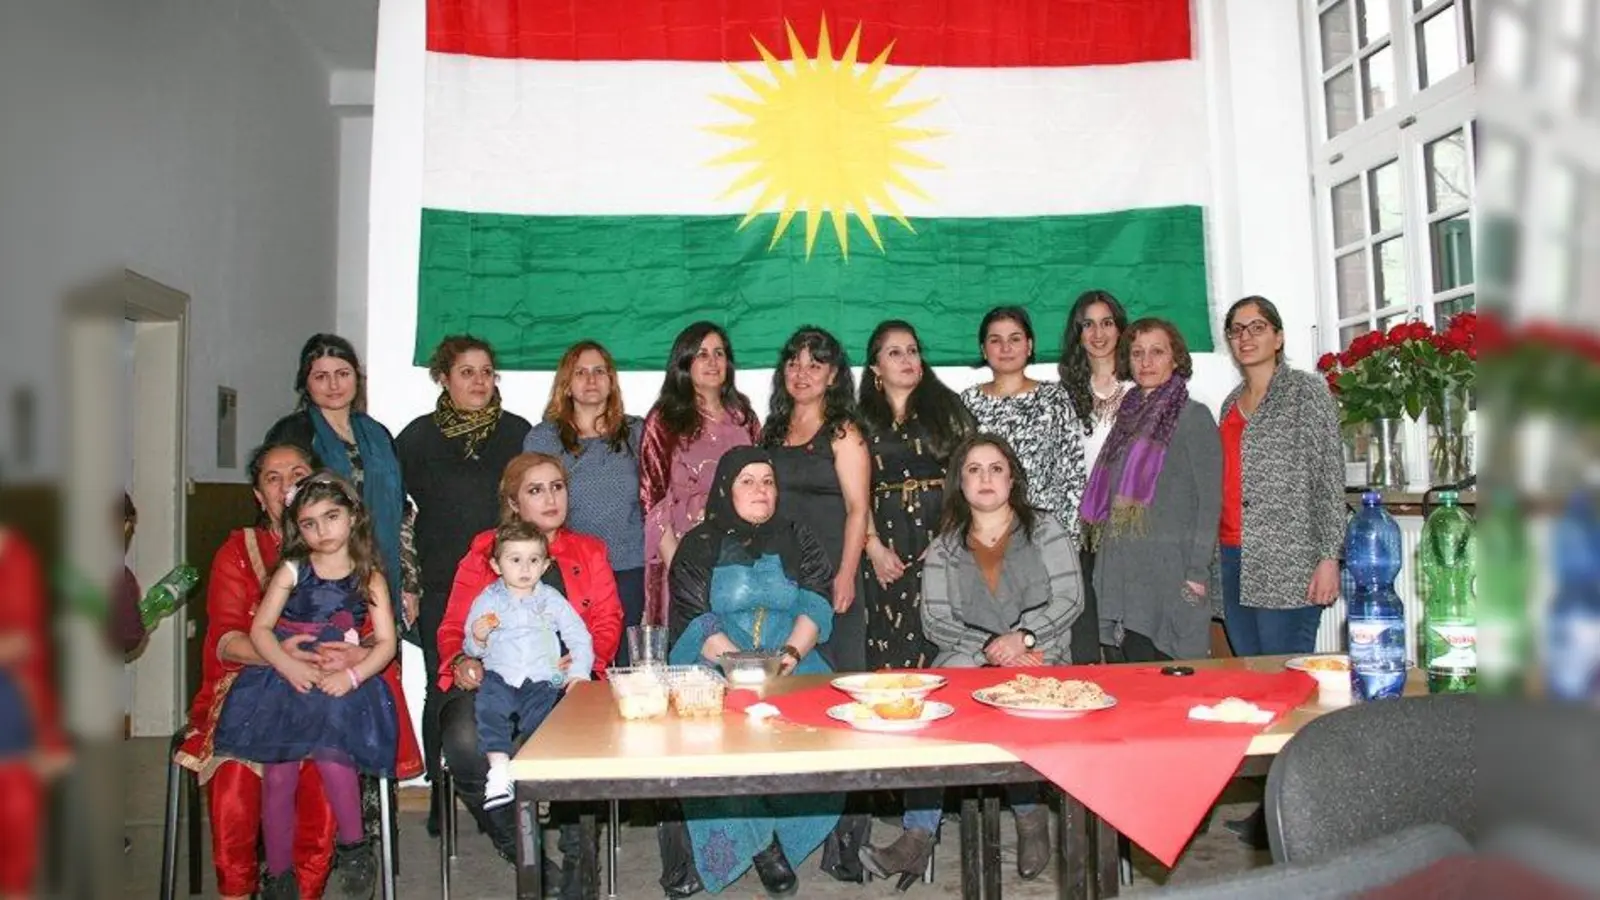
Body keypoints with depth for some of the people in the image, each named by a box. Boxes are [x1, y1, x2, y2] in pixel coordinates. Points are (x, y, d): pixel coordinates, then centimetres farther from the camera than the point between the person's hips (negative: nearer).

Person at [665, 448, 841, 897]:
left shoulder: (798, 542, 15)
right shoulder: (699, 547, 9)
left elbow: (817, 606, 4)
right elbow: (693, 618, -3)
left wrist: (792, 652, -17)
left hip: (792, 664, 2)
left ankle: (761, 838, -12)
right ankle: (762, 842, -18)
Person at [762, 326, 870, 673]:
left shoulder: (842, 433, -3)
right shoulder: (773, 429, 14)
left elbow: (858, 510, -9)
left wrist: (846, 576, -17)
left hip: (829, 570, -5)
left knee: (835, 672, -3)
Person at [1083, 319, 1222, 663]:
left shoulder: (1193, 417, -2)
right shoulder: (1128, 417, 16)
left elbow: (1209, 500, -6)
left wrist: (1197, 573, -12)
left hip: (1168, 575, -6)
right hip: (1118, 575, 6)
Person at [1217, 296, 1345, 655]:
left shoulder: (1306, 391, 1)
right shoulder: (1231, 403, 18)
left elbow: (1330, 477, -5)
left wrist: (1329, 557, -13)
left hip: (1287, 566, -6)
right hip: (1232, 559, 6)